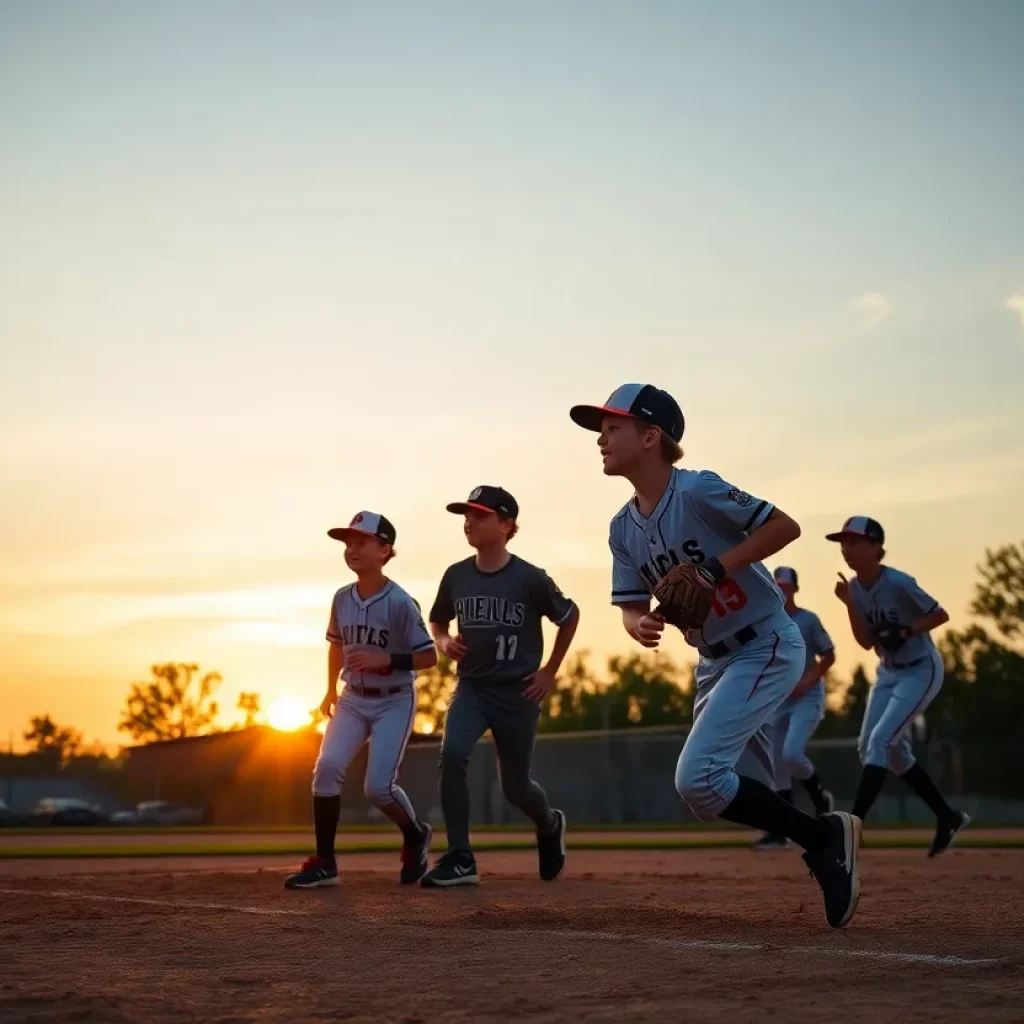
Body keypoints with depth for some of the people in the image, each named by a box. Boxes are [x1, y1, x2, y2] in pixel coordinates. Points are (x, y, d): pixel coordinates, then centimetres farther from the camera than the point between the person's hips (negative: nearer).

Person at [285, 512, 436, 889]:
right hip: (353, 700, 5)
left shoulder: (400, 603, -18)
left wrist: (385, 661, -28)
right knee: (327, 767, -12)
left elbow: (428, 657, -15)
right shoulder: (342, 599, 0)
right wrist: (331, 691, 19)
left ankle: (415, 835, 21)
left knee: (378, 787, -11)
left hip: (394, 702, -5)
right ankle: (324, 863, -6)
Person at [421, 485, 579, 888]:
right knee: (451, 756, -24)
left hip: (518, 692, -3)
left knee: (515, 787, 8)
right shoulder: (456, 576, -2)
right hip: (471, 688, 3)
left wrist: (550, 671, 2)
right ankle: (460, 859, -17)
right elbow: (437, 620, 16)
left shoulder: (530, 579, -12)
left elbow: (569, 616, 3)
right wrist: (443, 641, -6)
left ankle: (550, 826, 44)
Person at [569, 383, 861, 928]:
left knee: (697, 778, -20)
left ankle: (824, 833, -5)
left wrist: (717, 567, -27)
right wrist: (641, 625, -21)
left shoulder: (697, 491, -19)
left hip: (768, 648, -8)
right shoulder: (624, 528, 3)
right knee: (745, 795, 9)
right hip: (714, 662, 8)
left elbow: (785, 526, -18)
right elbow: (632, 605, 3)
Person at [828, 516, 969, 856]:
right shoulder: (854, 587, -3)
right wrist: (850, 604, -16)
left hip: (921, 671, -8)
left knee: (881, 740, -19)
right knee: (881, 749, 9)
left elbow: (941, 615, -14)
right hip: (888, 673, 8)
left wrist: (906, 631, -27)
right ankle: (947, 816, 22)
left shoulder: (898, 583, -22)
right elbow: (866, 642, -4)